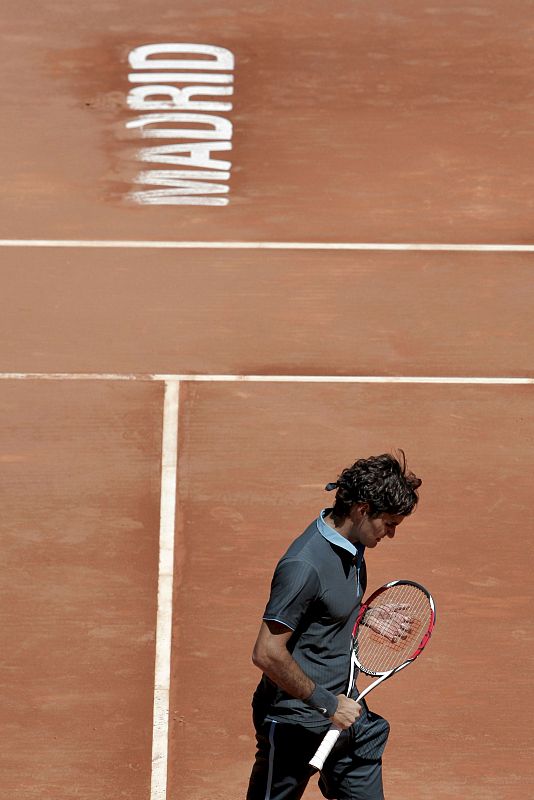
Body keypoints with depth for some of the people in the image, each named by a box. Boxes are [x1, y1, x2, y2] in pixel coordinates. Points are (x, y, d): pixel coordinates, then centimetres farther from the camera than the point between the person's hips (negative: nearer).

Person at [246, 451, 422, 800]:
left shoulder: (351, 545, 3)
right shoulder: (305, 565, -26)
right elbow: (267, 654, -27)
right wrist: (327, 704, -21)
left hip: (342, 709, 8)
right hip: (296, 725, -8)